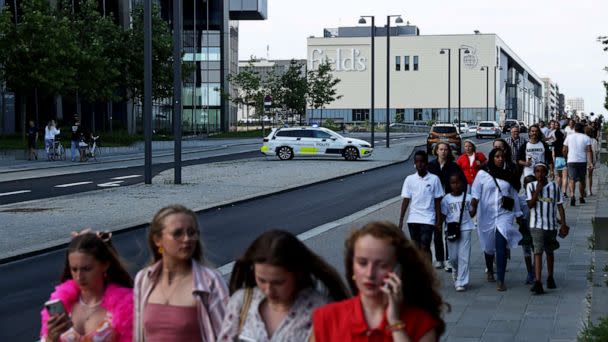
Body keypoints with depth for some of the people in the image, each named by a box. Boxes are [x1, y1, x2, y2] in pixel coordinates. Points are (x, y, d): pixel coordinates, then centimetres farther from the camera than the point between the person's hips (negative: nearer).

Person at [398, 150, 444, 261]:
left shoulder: (434, 179, -1)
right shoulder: (409, 179, 5)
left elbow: (437, 202, 1)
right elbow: (406, 201, 6)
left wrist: (438, 222, -1)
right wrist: (401, 220, 2)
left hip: (428, 219, -3)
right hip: (413, 219, 3)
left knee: (425, 247, -11)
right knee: (416, 248, 8)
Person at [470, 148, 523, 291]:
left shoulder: (509, 176, 9)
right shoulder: (482, 175, 1)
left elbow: (514, 196, 16)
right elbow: (475, 194, -4)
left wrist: (518, 214, 17)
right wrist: (472, 209, -19)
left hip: (504, 215, 0)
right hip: (487, 216, 0)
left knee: (501, 247, -15)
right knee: (489, 246, 15)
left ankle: (500, 280, -15)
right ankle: (490, 270, 43)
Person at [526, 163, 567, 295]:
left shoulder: (554, 186, 3)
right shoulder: (531, 186, -1)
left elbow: (559, 205, 5)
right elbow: (530, 205, -10)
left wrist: (563, 223, -2)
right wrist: (537, 190, -17)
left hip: (551, 225, 3)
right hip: (537, 225, -3)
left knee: (549, 252, 17)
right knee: (538, 251, -14)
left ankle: (550, 278, 35)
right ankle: (537, 282, -20)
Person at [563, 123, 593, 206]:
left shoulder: (569, 136, 5)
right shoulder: (586, 138, 2)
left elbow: (564, 150, 9)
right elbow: (589, 151, -6)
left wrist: (566, 157, 27)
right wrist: (590, 163, -9)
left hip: (571, 161, 0)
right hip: (582, 161, 0)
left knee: (572, 179, -5)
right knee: (582, 180, 14)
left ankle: (572, 195, -28)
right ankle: (582, 197, 24)